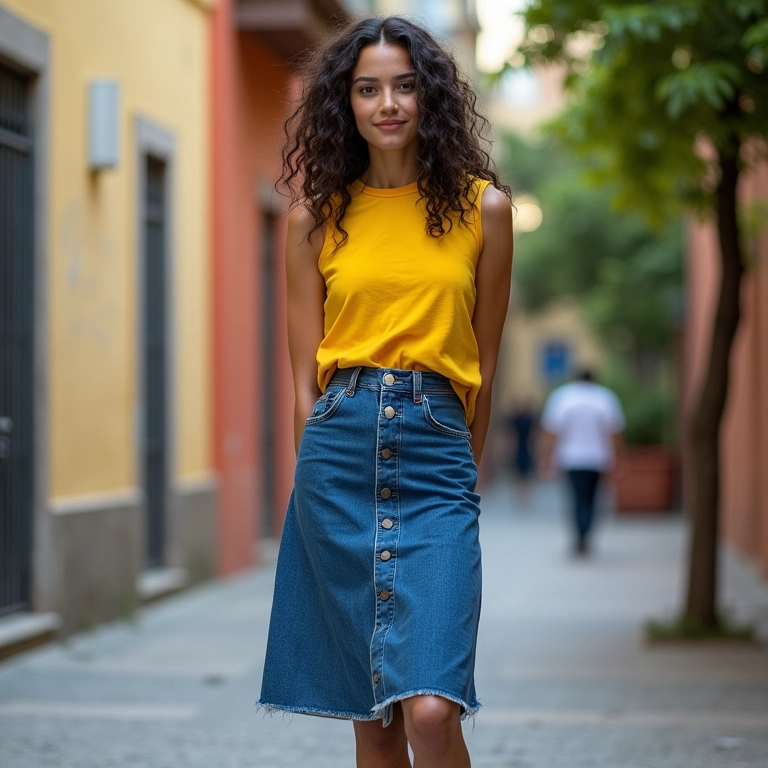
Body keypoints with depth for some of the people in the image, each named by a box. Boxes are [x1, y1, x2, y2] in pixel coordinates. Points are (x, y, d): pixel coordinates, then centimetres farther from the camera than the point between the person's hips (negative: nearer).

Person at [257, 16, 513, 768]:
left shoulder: (481, 207, 6)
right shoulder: (317, 217, 9)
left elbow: (482, 361, 12)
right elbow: (305, 373, 11)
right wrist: (329, 468, 7)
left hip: (435, 451, -1)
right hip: (338, 448, 2)